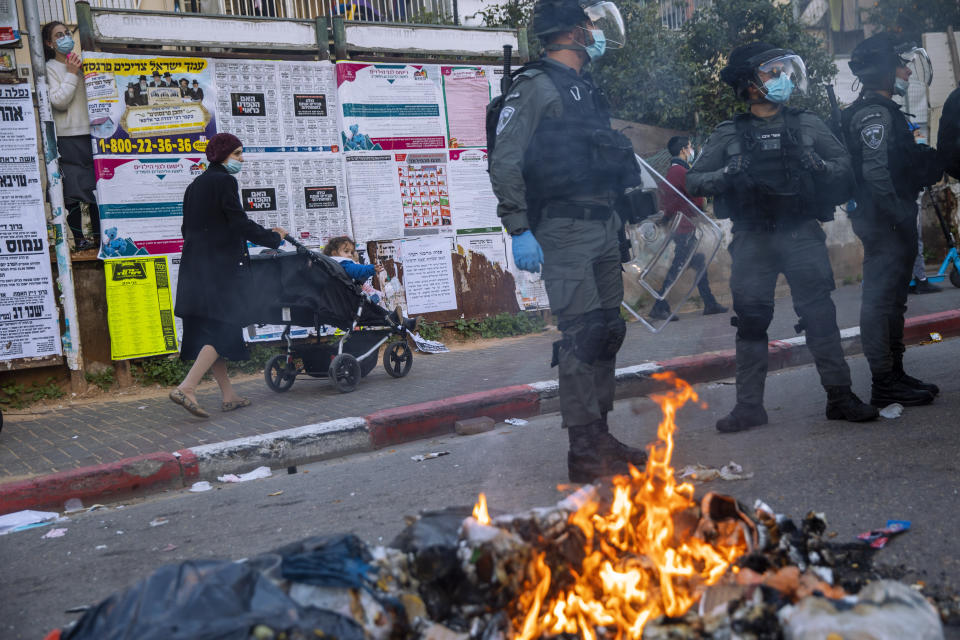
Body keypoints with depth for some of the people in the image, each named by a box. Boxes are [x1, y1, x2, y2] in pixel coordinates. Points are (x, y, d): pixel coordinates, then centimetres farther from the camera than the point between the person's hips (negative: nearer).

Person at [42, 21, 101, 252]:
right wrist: (71, 74, -12)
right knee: (73, 190, -3)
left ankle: (99, 234, 15)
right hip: (69, 136, -5)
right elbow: (58, 101, -12)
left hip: (90, 131, 5)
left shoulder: (81, 63, 15)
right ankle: (78, 238, 3)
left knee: (97, 184, 7)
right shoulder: (51, 68, -1)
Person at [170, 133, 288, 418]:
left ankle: (228, 395, 14)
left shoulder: (195, 184, 17)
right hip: (219, 268, -9)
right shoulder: (224, 181, -8)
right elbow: (240, 224, -13)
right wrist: (274, 237, 0)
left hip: (195, 268, 9)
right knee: (222, 329, -8)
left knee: (209, 331, 8)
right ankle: (186, 388, -18)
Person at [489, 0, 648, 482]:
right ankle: (584, 452, -5)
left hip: (603, 229, 9)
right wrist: (519, 230, -19)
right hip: (565, 231, -9)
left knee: (606, 332, 11)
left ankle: (600, 437, 21)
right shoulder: (536, 87, -7)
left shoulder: (588, 91, 21)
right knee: (581, 335, -11)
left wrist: (616, 219, 22)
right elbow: (504, 162, -14)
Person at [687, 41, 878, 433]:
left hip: (802, 235, 1)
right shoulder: (728, 135, 4)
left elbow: (844, 163, 7)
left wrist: (818, 166, -13)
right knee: (750, 320, 2)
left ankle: (840, 397, 7)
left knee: (820, 315, -1)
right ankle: (749, 406, 10)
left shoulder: (806, 125, 8)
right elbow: (693, 181, 1)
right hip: (752, 240, 0)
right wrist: (729, 174, -16)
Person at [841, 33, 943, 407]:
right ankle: (885, 384, -3)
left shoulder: (881, 110, 20)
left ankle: (894, 375, 24)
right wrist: (900, 215, -24)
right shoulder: (875, 112, -14)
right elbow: (876, 171, -24)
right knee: (881, 299, -7)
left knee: (891, 299, 15)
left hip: (888, 222, 11)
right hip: (884, 221, -11)